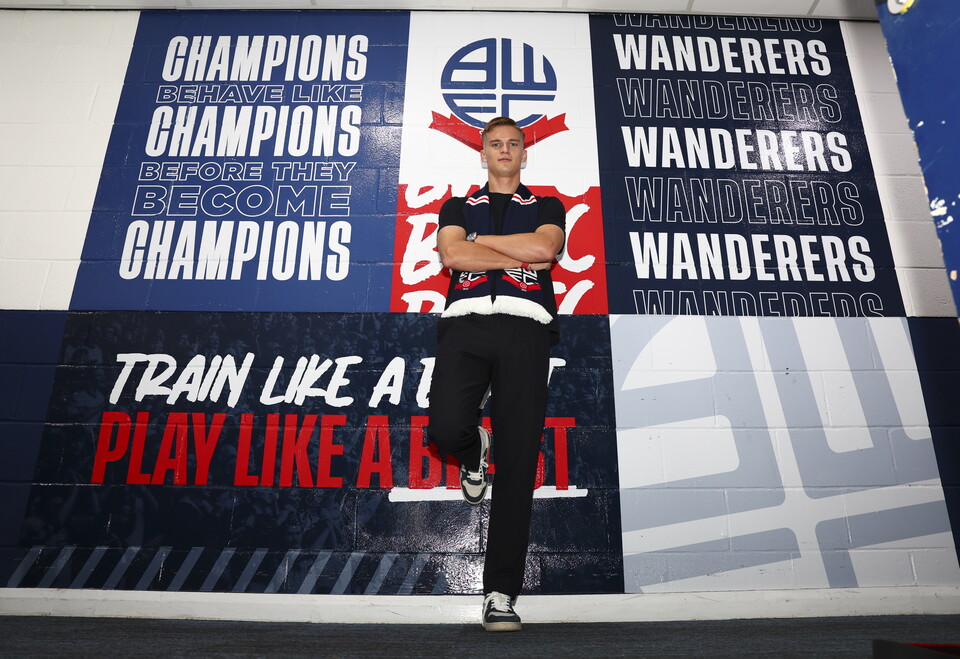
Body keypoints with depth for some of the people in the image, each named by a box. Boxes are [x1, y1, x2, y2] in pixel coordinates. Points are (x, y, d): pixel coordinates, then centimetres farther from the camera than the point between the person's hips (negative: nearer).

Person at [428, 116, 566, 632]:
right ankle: (474, 452, 19)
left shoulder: (546, 207, 23)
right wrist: (519, 255, 1)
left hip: (524, 326, 0)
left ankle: (501, 593, 0)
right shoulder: (458, 207, 24)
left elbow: (545, 248, 0)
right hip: (466, 323, 1)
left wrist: (476, 242, 3)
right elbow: (451, 254, 2)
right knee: (446, 430, -22)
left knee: (517, 462, -6)